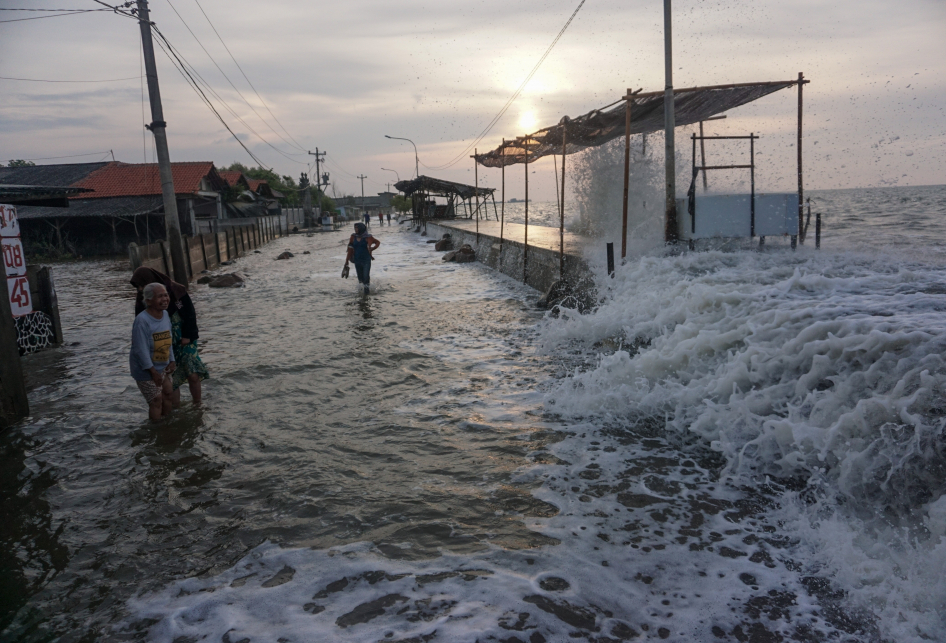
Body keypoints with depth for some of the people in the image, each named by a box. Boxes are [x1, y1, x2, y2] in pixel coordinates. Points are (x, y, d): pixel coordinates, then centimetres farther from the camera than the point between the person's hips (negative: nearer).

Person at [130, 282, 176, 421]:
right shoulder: (142, 320, -27)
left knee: (167, 394, 17)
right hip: (146, 371, -8)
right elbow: (141, 350, -27)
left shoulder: (165, 314, -2)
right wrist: (153, 371, -24)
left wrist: (171, 361, 2)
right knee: (156, 400, -1)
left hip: (162, 367, 8)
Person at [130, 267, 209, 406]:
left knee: (193, 376, -5)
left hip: (184, 341, -2)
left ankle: (197, 405, 14)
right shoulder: (142, 301, -2)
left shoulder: (176, 291, -12)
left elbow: (190, 313, -7)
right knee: (169, 382, -1)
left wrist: (187, 336, -9)